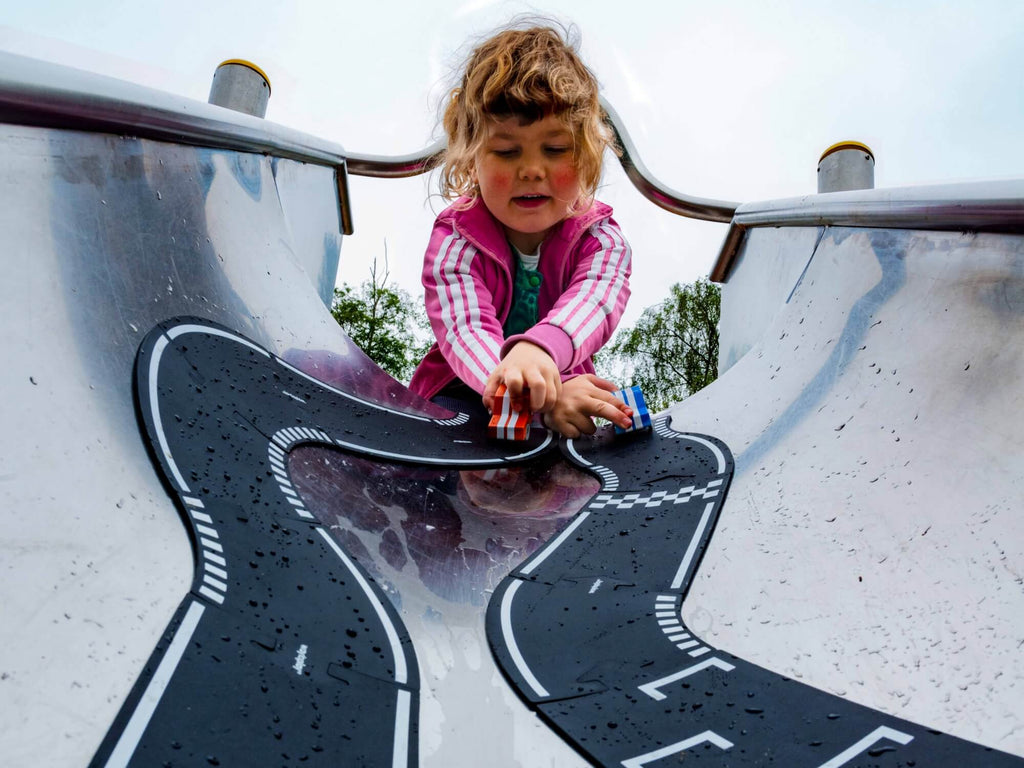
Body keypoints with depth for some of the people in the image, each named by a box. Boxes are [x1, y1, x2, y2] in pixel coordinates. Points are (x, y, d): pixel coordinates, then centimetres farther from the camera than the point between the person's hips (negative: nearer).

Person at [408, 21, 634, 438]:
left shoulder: (600, 239, -7)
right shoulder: (455, 243, -12)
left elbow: (593, 303, -29)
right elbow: (466, 332, -28)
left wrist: (539, 346, -54)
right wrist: (542, 397, -48)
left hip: (565, 388, 2)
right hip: (463, 395, -1)